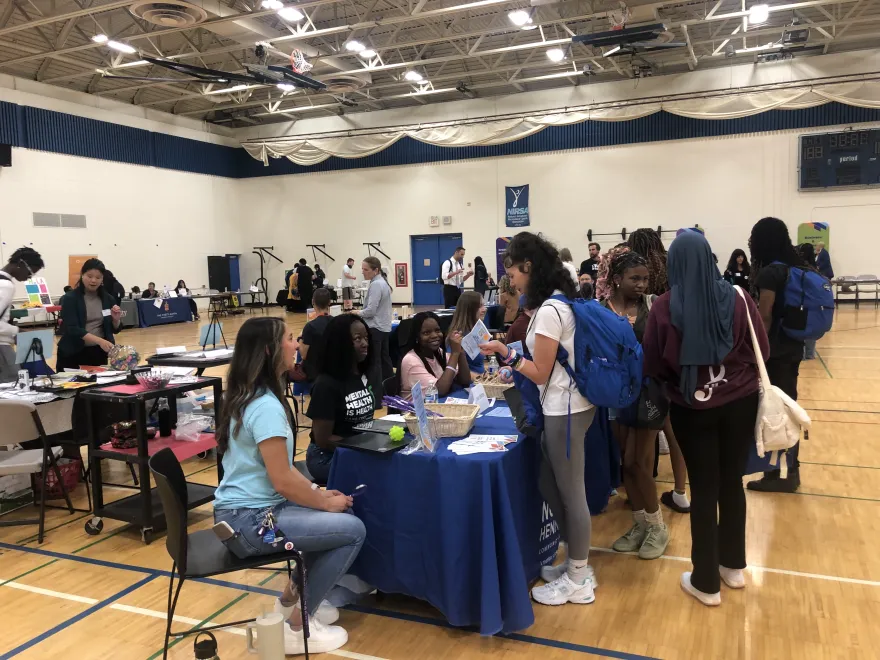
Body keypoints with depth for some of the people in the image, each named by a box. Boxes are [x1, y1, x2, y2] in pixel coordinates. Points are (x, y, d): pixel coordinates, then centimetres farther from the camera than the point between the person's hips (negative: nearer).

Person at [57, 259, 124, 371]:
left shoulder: (107, 299, 4)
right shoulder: (70, 298, -6)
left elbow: (115, 329, 10)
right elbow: (72, 328, -17)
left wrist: (116, 319, -12)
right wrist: (99, 340, -30)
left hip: (99, 353, 3)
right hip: (73, 353, -3)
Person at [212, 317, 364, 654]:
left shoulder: (248, 396, 8)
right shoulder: (266, 406, -23)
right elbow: (283, 481, -23)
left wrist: (319, 492, 7)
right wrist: (326, 503, -8)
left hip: (243, 509, 10)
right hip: (249, 520, -10)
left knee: (337, 514, 17)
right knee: (353, 530, -10)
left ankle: (290, 599, 26)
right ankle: (298, 626, 3)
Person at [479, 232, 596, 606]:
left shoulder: (548, 311, -20)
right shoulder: (561, 302, 10)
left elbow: (540, 374, -15)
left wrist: (505, 353, -10)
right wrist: (513, 361, 11)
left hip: (565, 411, -10)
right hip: (565, 406, 10)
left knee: (571, 493, 3)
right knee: (550, 487, 18)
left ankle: (578, 581, 19)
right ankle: (576, 564, 32)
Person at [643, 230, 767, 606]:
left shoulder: (664, 307, -13)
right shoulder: (736, 298, -7)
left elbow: (652, 366, -7)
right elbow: (761, 349, 2)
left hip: (692, 408, -2)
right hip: (740, 402, 2)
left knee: (704, 489, 8)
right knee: (732, 482, 17)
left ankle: (706, 582, 19)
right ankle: (733, 566, 33)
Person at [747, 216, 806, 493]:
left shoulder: (770, 273, -16)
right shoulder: (796, 268, 10)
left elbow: (765, 318, -18)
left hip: (774, 351, -9)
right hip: (793, 347, 9)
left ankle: (780, 474, 9)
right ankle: (789, 469, 26)